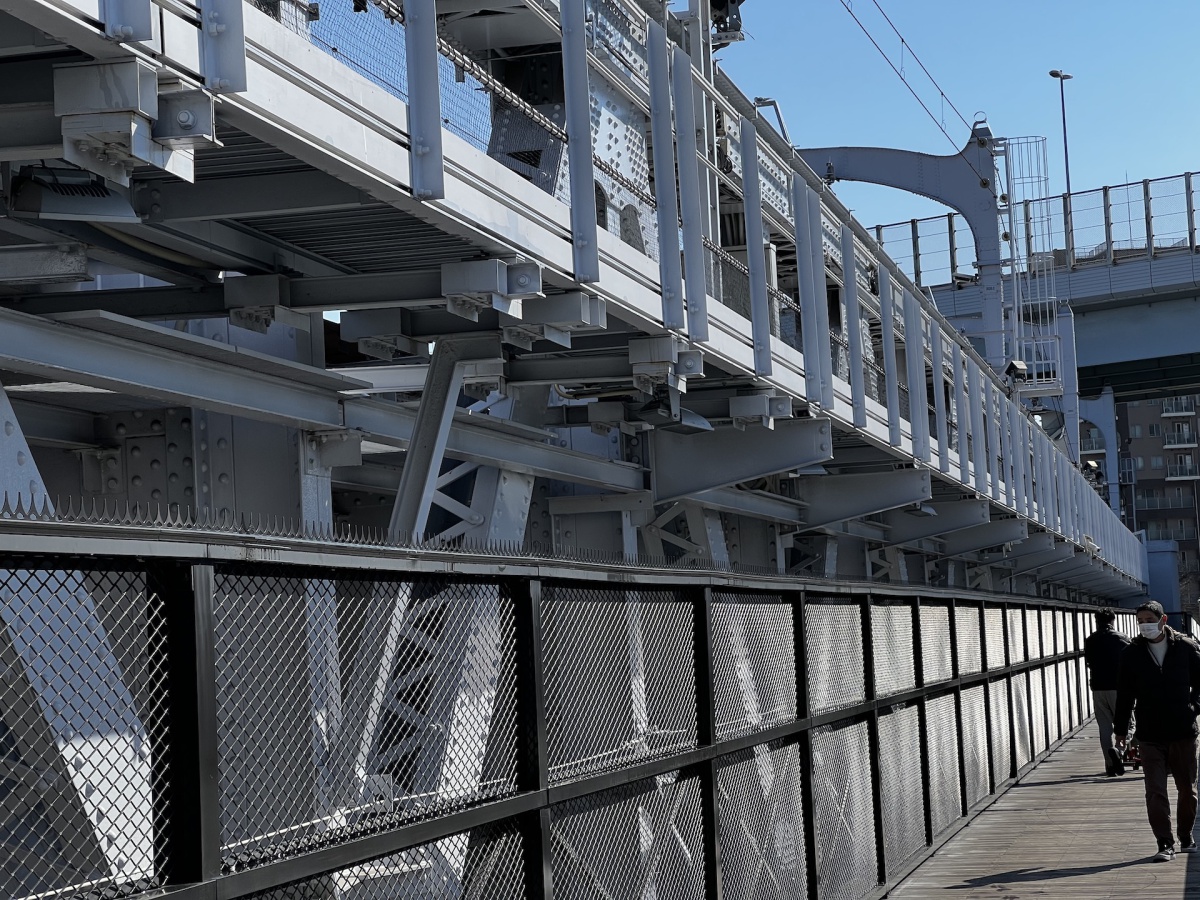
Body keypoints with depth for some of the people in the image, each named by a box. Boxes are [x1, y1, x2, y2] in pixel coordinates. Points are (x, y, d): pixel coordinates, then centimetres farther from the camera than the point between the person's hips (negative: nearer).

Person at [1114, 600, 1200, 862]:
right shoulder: (1131, 654, 0)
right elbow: (1124, 694, 5)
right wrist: (1121, 729, 6)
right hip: (1149, 735, 0)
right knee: (1155, 792, -5)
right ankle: (1165, 844, -1)